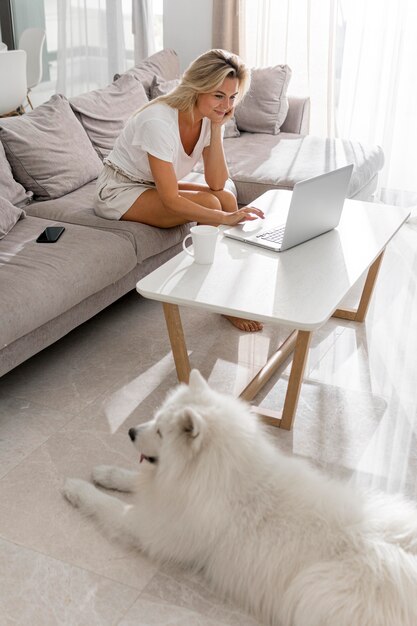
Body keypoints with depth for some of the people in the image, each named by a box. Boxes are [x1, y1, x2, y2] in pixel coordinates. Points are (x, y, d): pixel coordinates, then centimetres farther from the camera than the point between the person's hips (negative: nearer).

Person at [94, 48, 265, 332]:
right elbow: (171, 201, -31)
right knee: (210, 203, -24)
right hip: (119, 191, -7)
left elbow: (217, 184, -14)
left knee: (227, 198, -12)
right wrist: (227, 218, -35)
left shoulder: (211, 117, -9)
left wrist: (217, 129, -22)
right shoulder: (159, 121, -31)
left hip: (155, 186, 7)